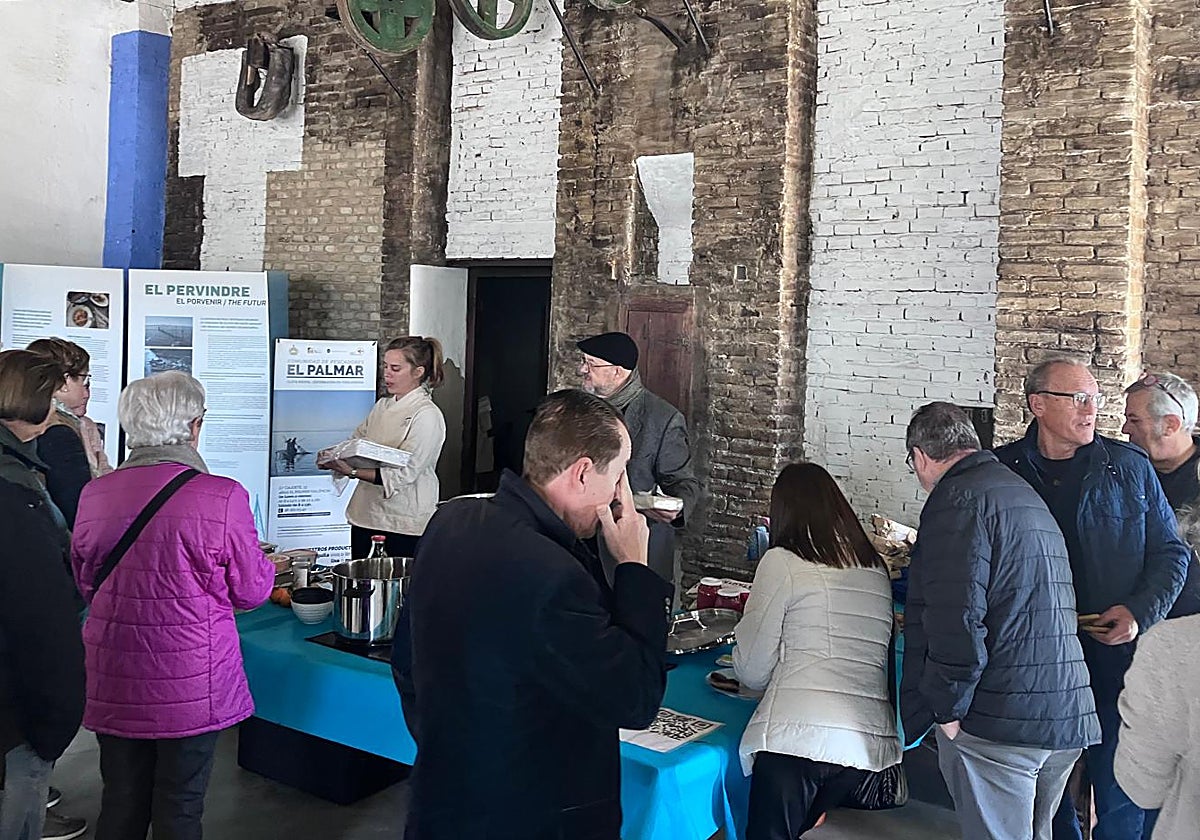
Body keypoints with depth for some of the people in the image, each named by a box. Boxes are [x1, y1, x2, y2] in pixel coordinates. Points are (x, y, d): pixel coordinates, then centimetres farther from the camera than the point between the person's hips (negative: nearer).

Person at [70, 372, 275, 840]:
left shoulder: (95, 495, -3)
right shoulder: (222, 497, -17)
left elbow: (84, 585, 11)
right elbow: (251, 591, -7)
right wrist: (269, 565, 14)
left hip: (114, 684, 4)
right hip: (191, 688, -4)